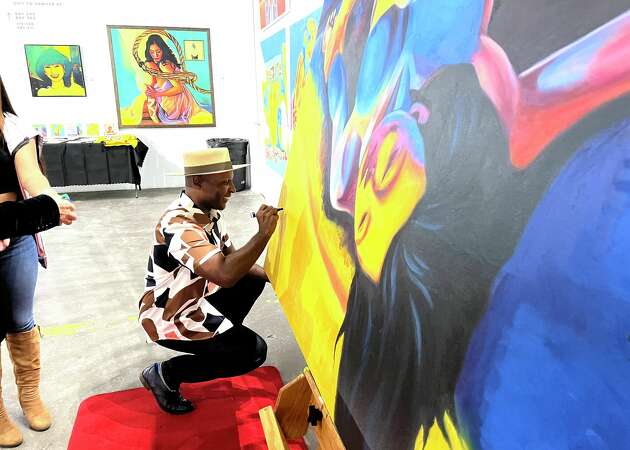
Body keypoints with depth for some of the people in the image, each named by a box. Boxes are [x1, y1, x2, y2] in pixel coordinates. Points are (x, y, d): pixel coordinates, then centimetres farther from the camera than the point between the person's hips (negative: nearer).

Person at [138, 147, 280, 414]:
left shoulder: (209, 211, -2)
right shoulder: (179, 224, -31)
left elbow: (231, 257, 8)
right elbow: (225, 275, -42)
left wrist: (271, 275, -5)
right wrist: (264, 233, -34)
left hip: (198, 300, 9)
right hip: (170, 317, -9)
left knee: (253, 279, 8)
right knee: (253, 351, -11)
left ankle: (219, 337, 16)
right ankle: (165, 374, 0)